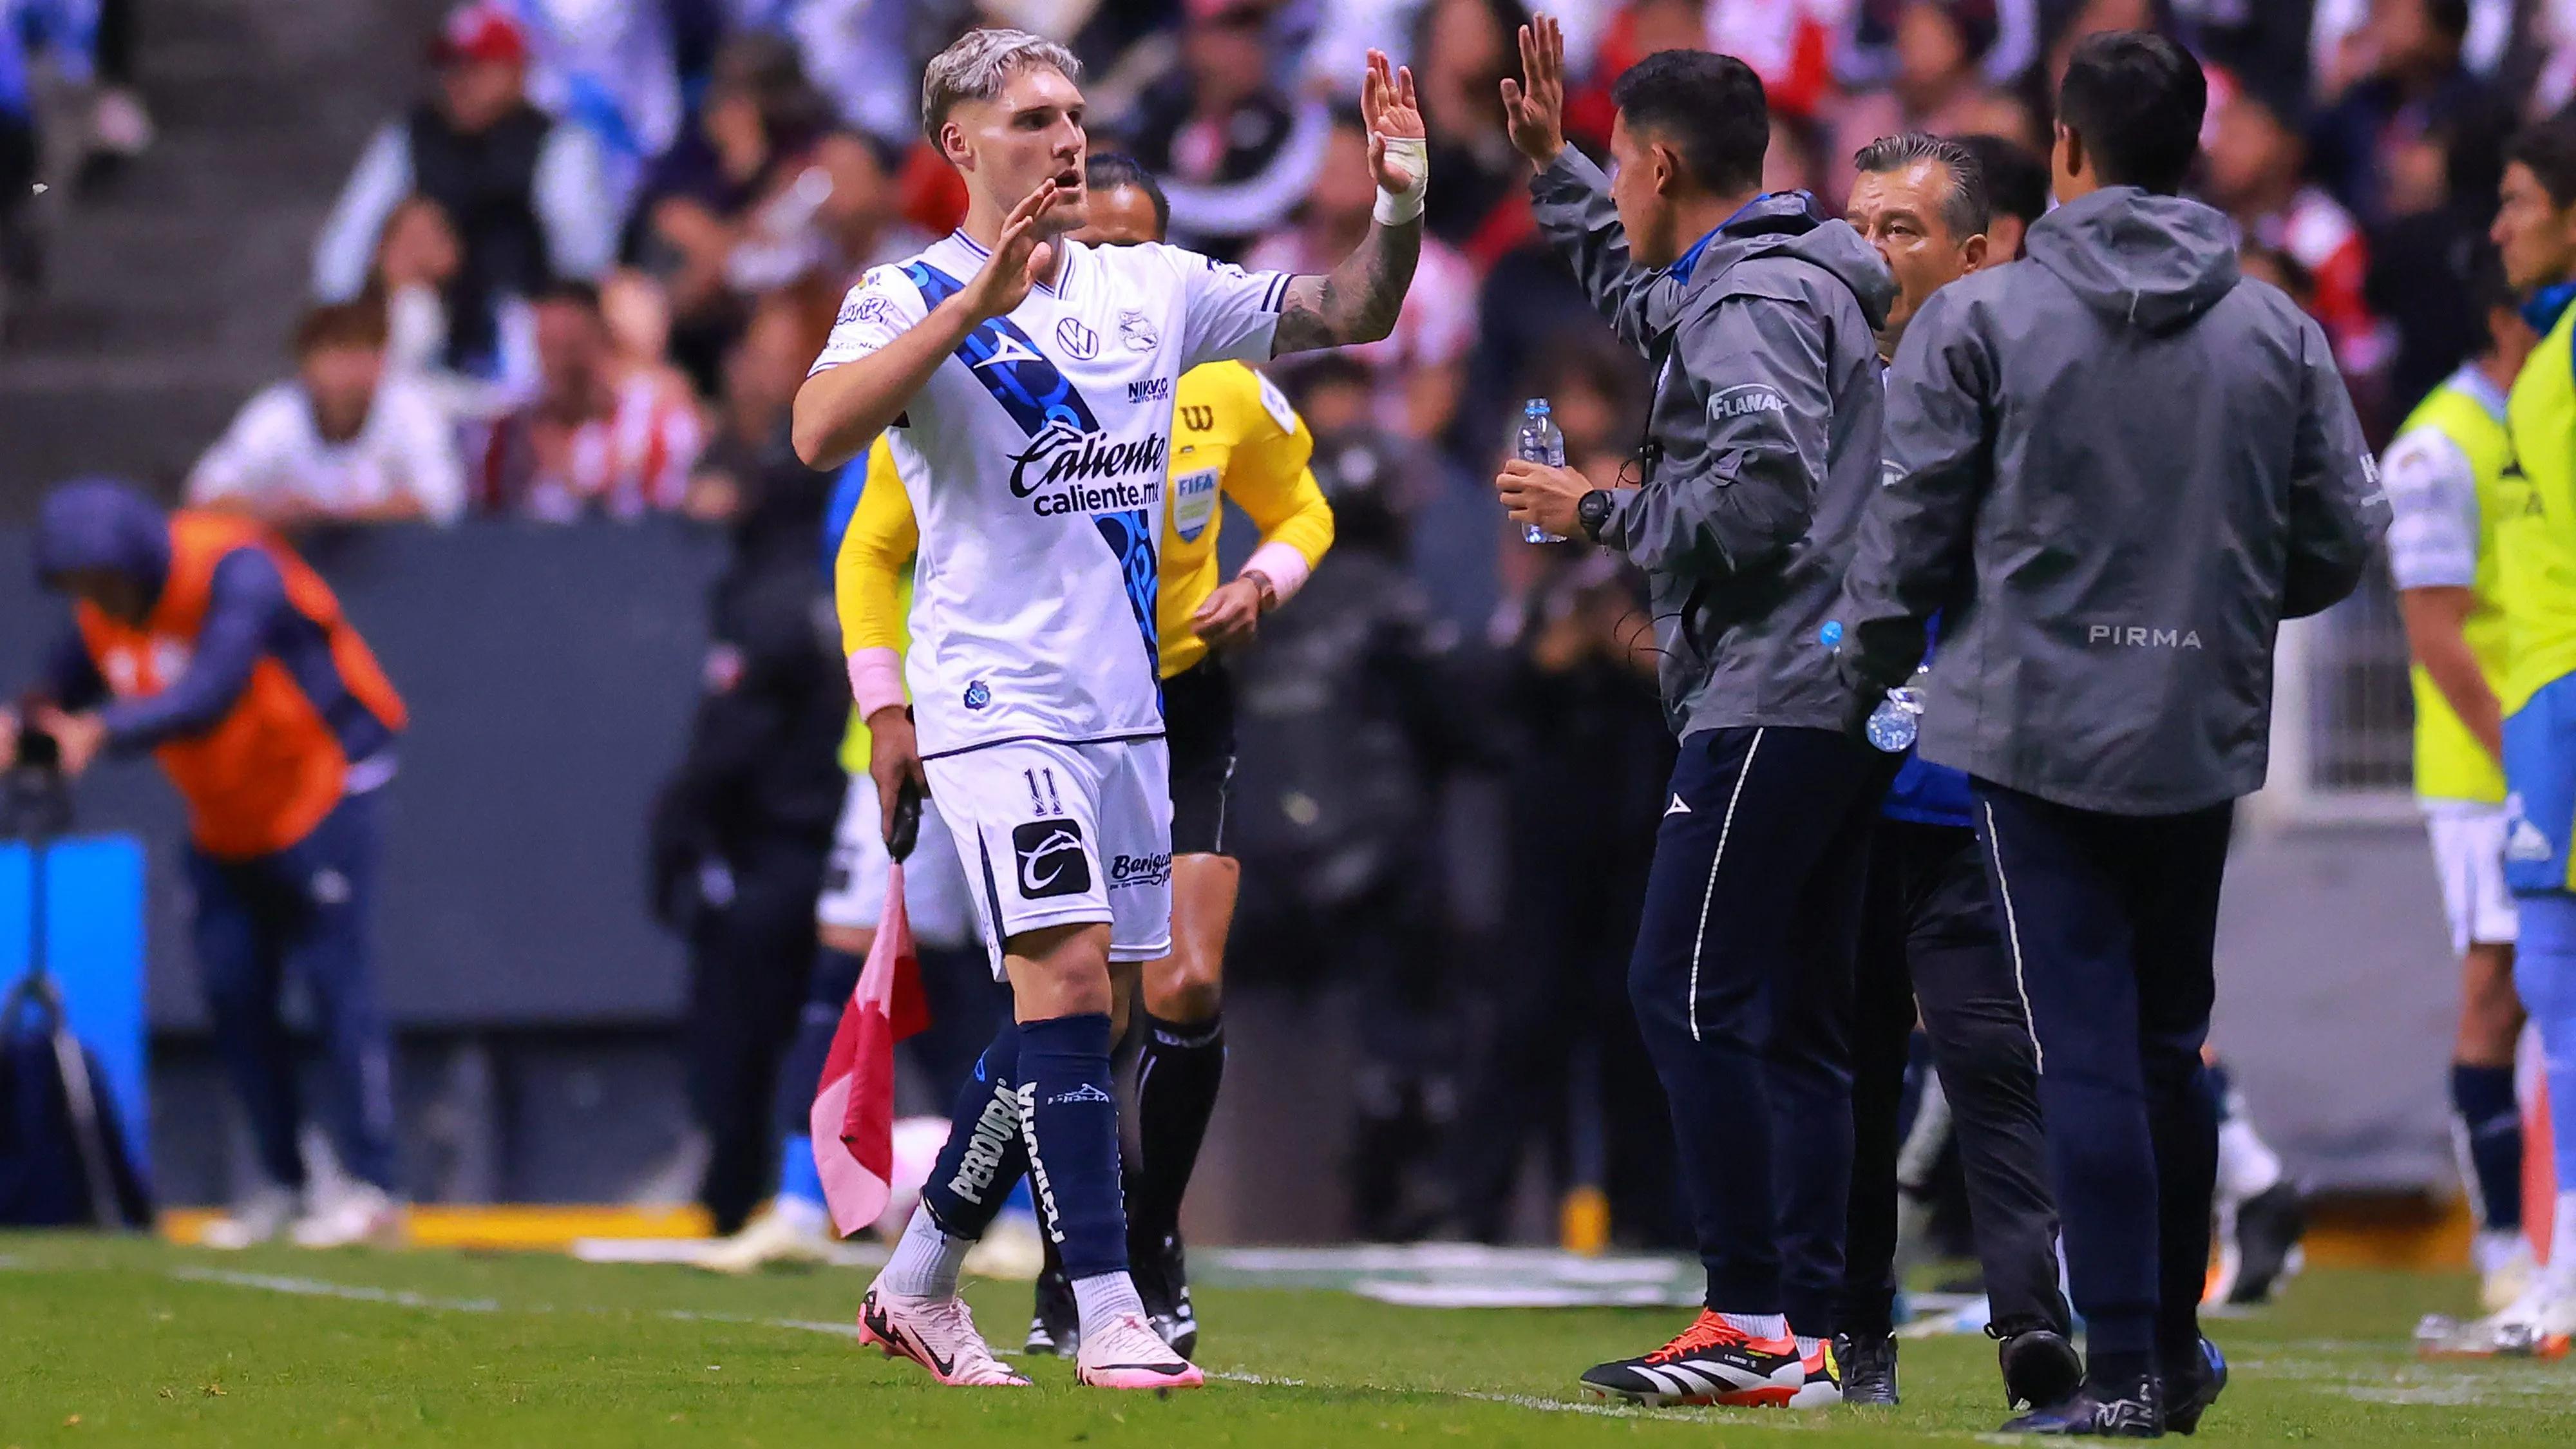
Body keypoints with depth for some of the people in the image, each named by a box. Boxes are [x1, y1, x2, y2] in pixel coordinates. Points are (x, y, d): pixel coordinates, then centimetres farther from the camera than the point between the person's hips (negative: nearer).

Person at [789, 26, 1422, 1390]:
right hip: (996, 699, -6)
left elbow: (1348, 312, 13)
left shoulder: (1150, 288, 10)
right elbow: (821, 432, -25)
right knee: (1066, 974, -16)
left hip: (1123, 701, 7)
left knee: (1074, 1014, 9)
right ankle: (1106, 1315, -17)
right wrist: (973, 305, -32)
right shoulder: (909, 297, -6)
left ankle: (915, 1282, 22)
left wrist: (1398, 209, -7)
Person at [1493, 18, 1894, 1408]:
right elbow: (1646, 298, 43)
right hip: (1832, 704, 10)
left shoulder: (1752, 308, -11)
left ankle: (1753, 1319, -12)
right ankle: (1807, 1337, 7)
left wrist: (1596, 511, -9)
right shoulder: (1760, 286, 21)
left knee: (1685, 991, -10)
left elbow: (1758, 493, -23)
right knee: (1797, 1019, 8)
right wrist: (1549, 165, 44)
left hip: (1773, 705, -10)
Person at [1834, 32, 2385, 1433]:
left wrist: (1867, 679, 11)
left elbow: (1908, 530, -5)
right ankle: (2173, 1344, 25)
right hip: (2205, 739, 3)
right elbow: (2341, 539, 6)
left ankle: (2125, 1371, -8)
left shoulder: (1978, 319, -6)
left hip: (2038, 726, -3)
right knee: (2170, 1040, 17)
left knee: (2087, 1049, -4)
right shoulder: (2276, 332, 3)